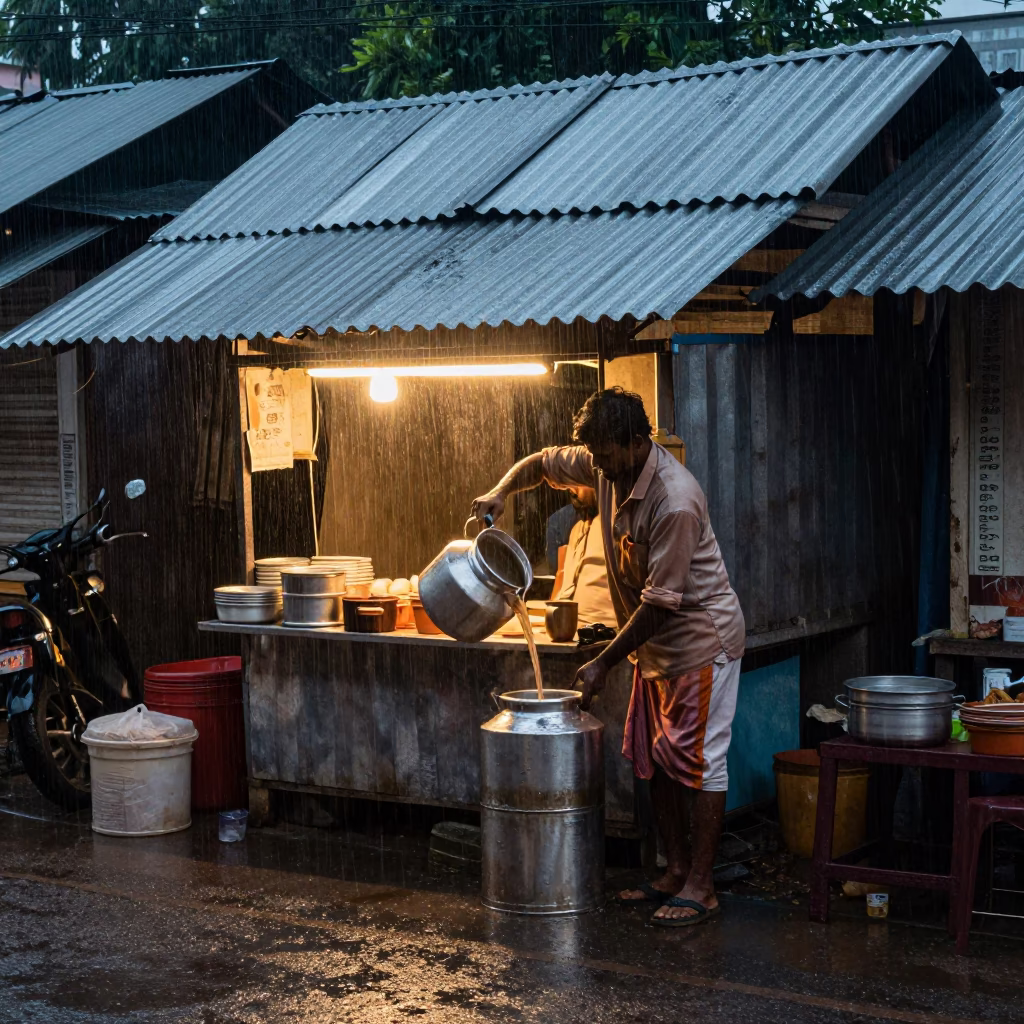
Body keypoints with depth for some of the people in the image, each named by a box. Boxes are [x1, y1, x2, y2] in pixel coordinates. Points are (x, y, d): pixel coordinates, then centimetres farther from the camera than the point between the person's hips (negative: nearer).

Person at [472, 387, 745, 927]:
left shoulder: (675, 501, -30)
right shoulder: (606, 466, -4)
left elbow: (661, 601, -26)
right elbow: (543, 462, 15)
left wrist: (603, 664, -20)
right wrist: (500, 491, -6)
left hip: (701, 636, -9)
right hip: (654, 641, 9)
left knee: (698, 759, -5)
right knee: (654, 758, 12)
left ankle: (700, 885, 1)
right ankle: (675, 871, 20)